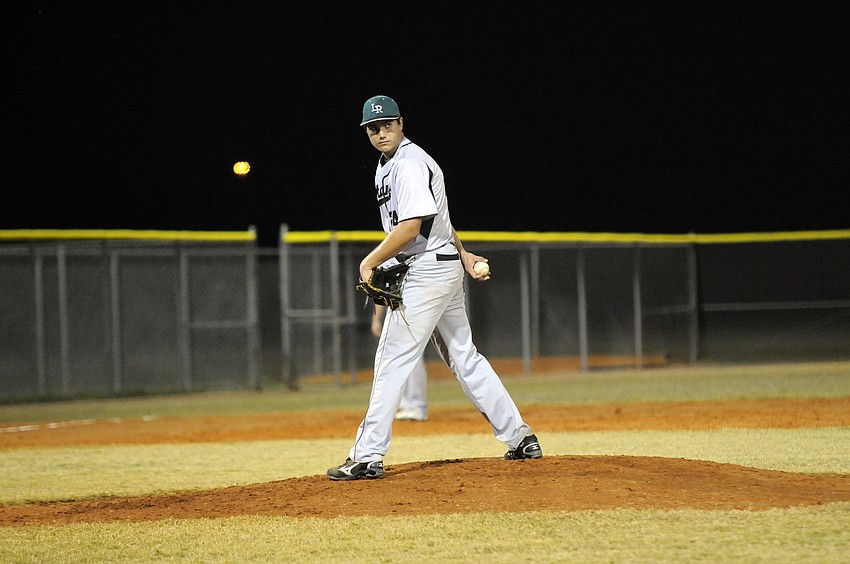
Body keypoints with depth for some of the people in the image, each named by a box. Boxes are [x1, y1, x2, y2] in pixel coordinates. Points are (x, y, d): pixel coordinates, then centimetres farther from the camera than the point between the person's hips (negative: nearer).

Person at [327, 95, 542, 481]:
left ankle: (368, 457, -11)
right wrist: (463, 255, 22)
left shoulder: (410, 163, -15)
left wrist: (369, 263, -17)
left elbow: (411, 227, -23)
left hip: (427, 271, -11)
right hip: (444, 269, 11)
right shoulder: (386, 167, 17)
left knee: (392, 360, -10)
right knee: (464, 357, 12)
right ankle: (520, 438, 13)